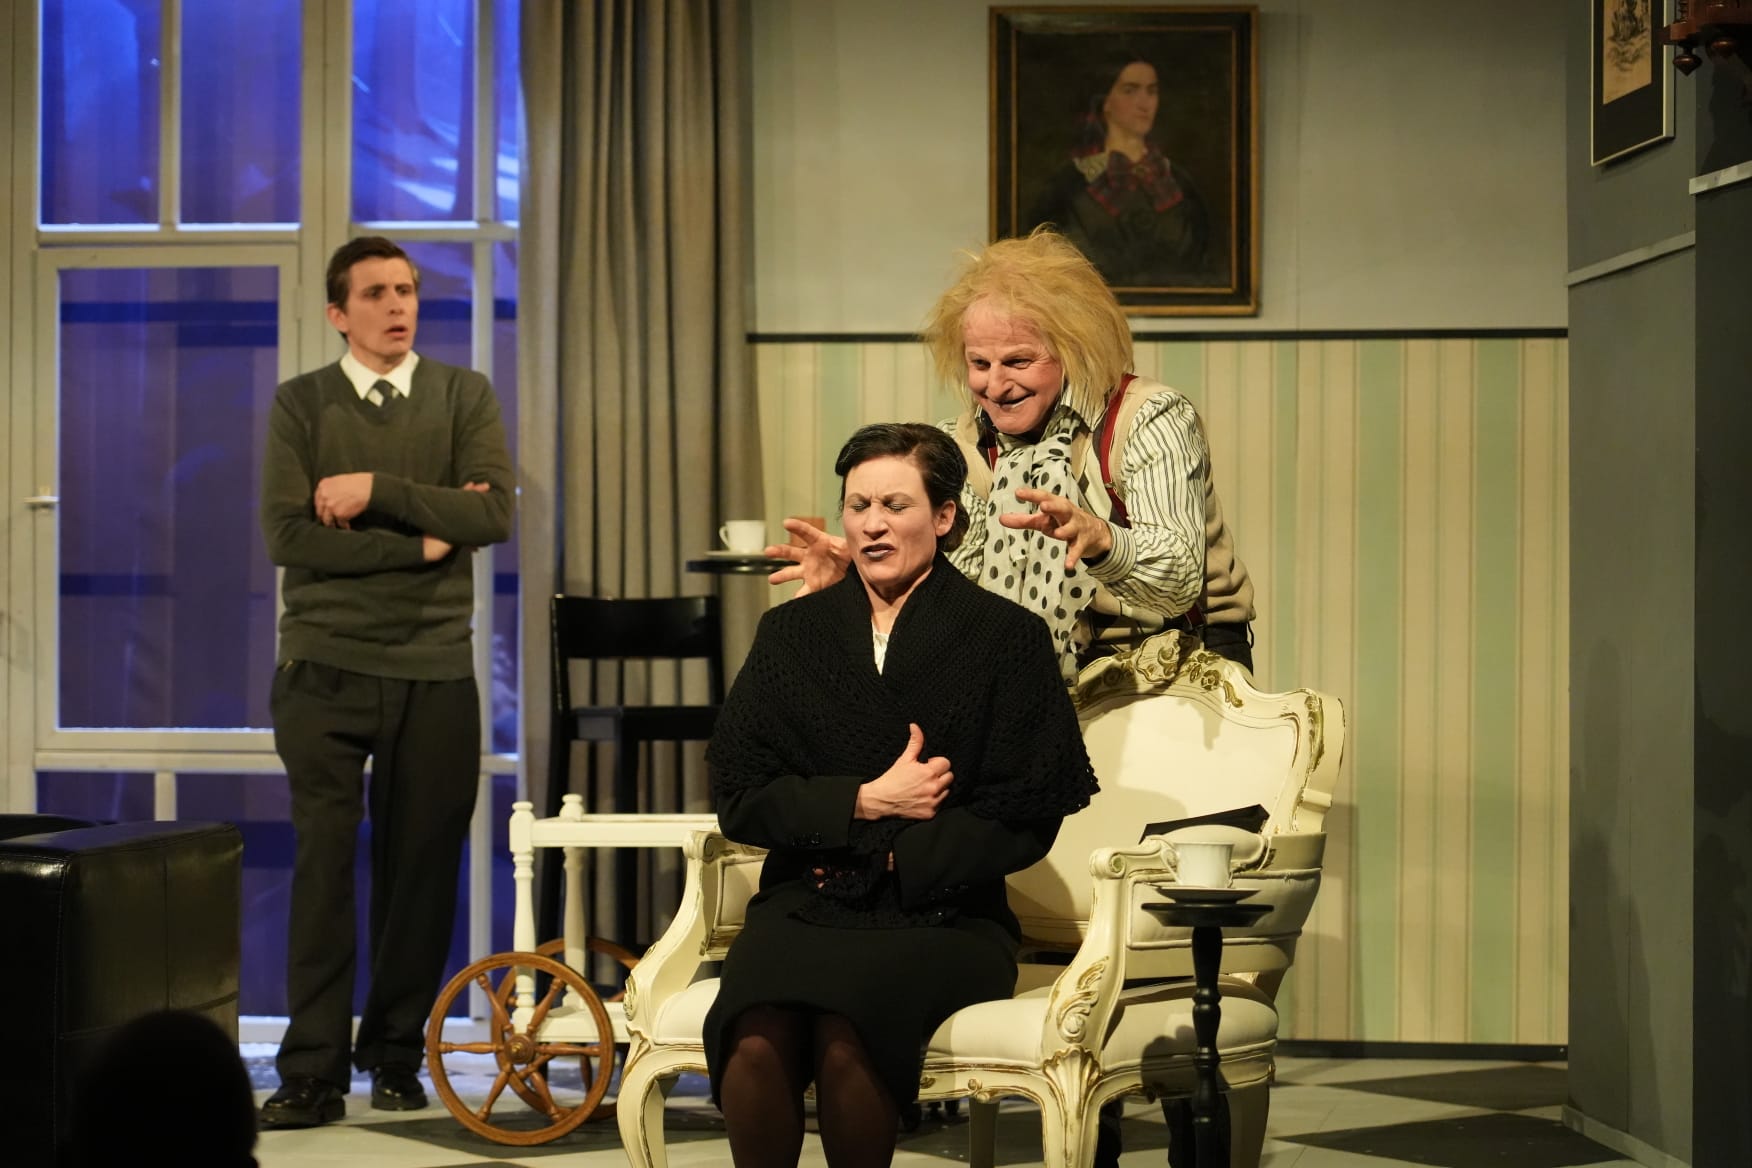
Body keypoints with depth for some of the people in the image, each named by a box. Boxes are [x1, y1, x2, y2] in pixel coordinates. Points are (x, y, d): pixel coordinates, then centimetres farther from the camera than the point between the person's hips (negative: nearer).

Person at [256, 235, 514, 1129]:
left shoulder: (463, 396, 8)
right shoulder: (301, 404, 4)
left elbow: (494, 515, -6)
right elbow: (288, 535, -8)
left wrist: (376, 491, -11)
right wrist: (421, 541, -8)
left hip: (435, 671, 1)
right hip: (326, 669, -1)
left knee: (422, 870, 4)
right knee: (324, 866, -4)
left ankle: (396, 1055, 17)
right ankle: (312, 1073, -1)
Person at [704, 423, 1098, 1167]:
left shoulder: (1006, 637, 6)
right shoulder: (792, 632, 14)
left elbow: (1024, 817, 0)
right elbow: (738, 796, 7)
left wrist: (889, 862, -7)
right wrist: (865, 803, -6)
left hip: (943, 915, -2)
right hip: (804, 903, 2)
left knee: (845, 1038, -34)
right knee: (757, 1042, -32)